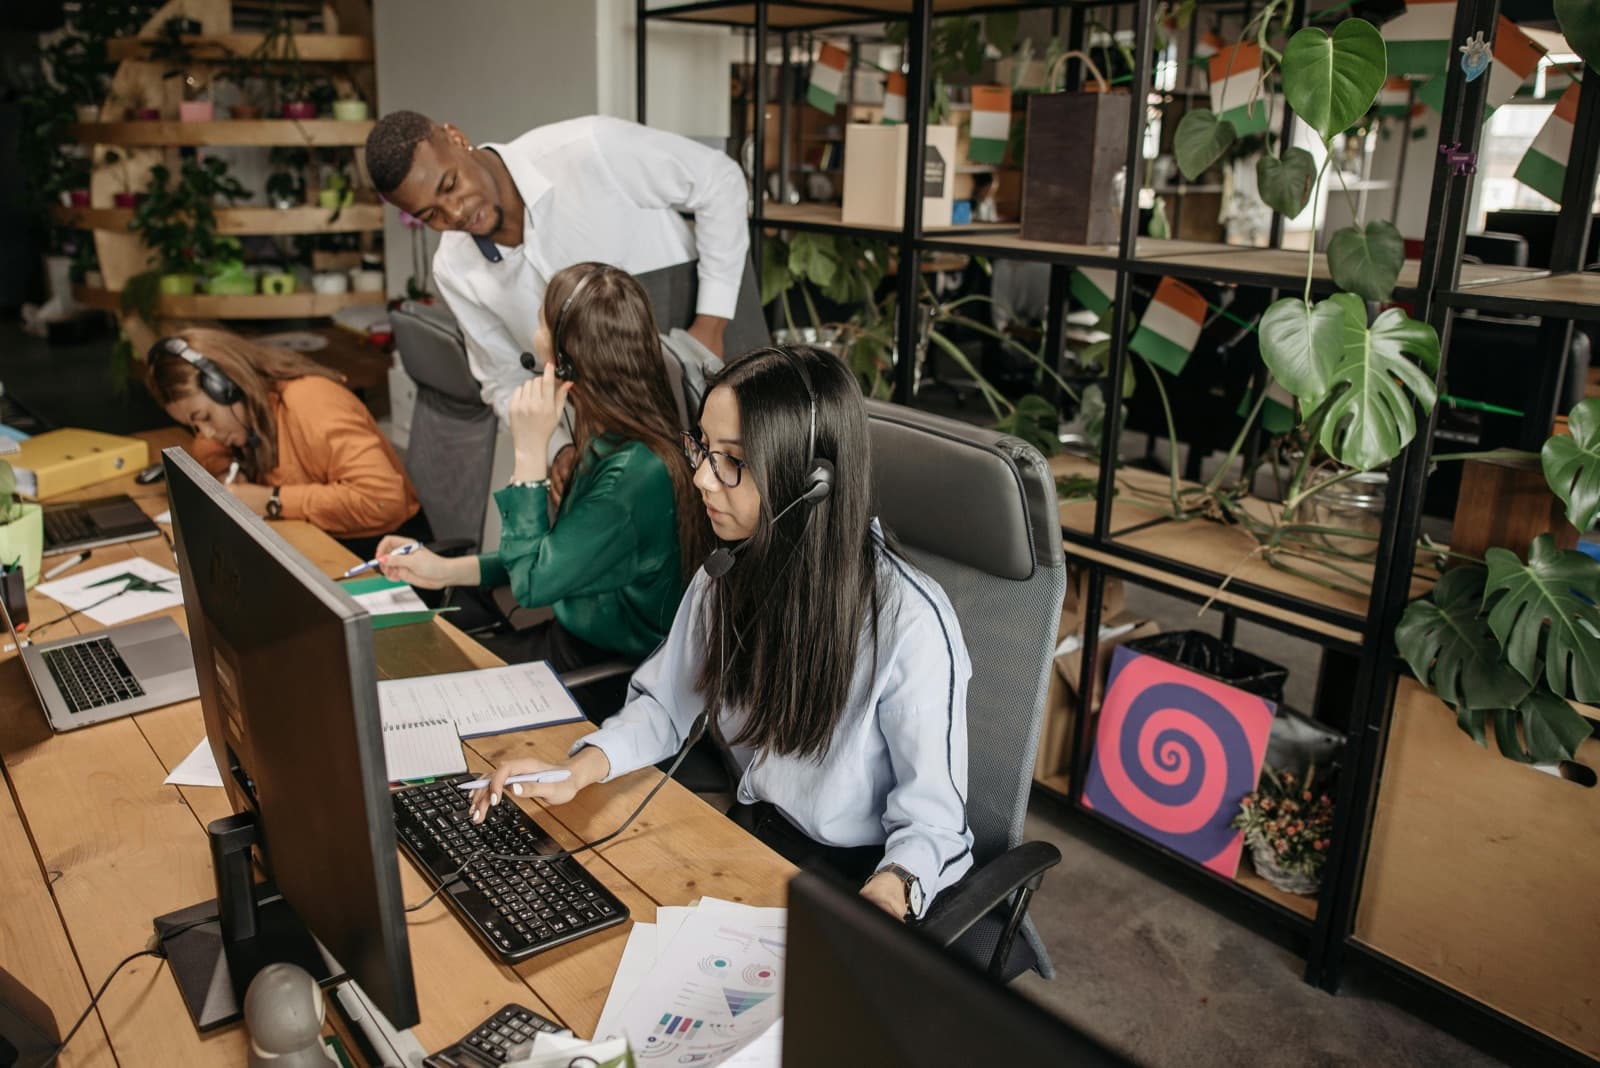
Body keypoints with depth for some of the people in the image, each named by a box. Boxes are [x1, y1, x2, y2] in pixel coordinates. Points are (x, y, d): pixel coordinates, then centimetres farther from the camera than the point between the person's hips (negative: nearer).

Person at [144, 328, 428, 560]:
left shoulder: (311, 405, -22)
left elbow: (383, 498, -32)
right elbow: (208, 448, 23)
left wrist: (273, 501, -25)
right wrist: (226, 473, -2)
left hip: (379, 550, -8)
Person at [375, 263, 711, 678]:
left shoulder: (634, 473, -30)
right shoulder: (611, 441, -2)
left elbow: (532, 583, -22)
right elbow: (553, 556, 10)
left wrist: (529, 452, -23)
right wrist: (447, 570, 4)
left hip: (613, 669, -8)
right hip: (576, 632, 8)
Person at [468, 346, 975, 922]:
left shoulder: (909, 621, -25)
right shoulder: (727, 577, -4)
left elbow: (933, 815, -19)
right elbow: (664, 703, 7)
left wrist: (887, 894, -38)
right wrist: (578, 769, -11)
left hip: (858, 876, -6)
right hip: (750, 833, 6)